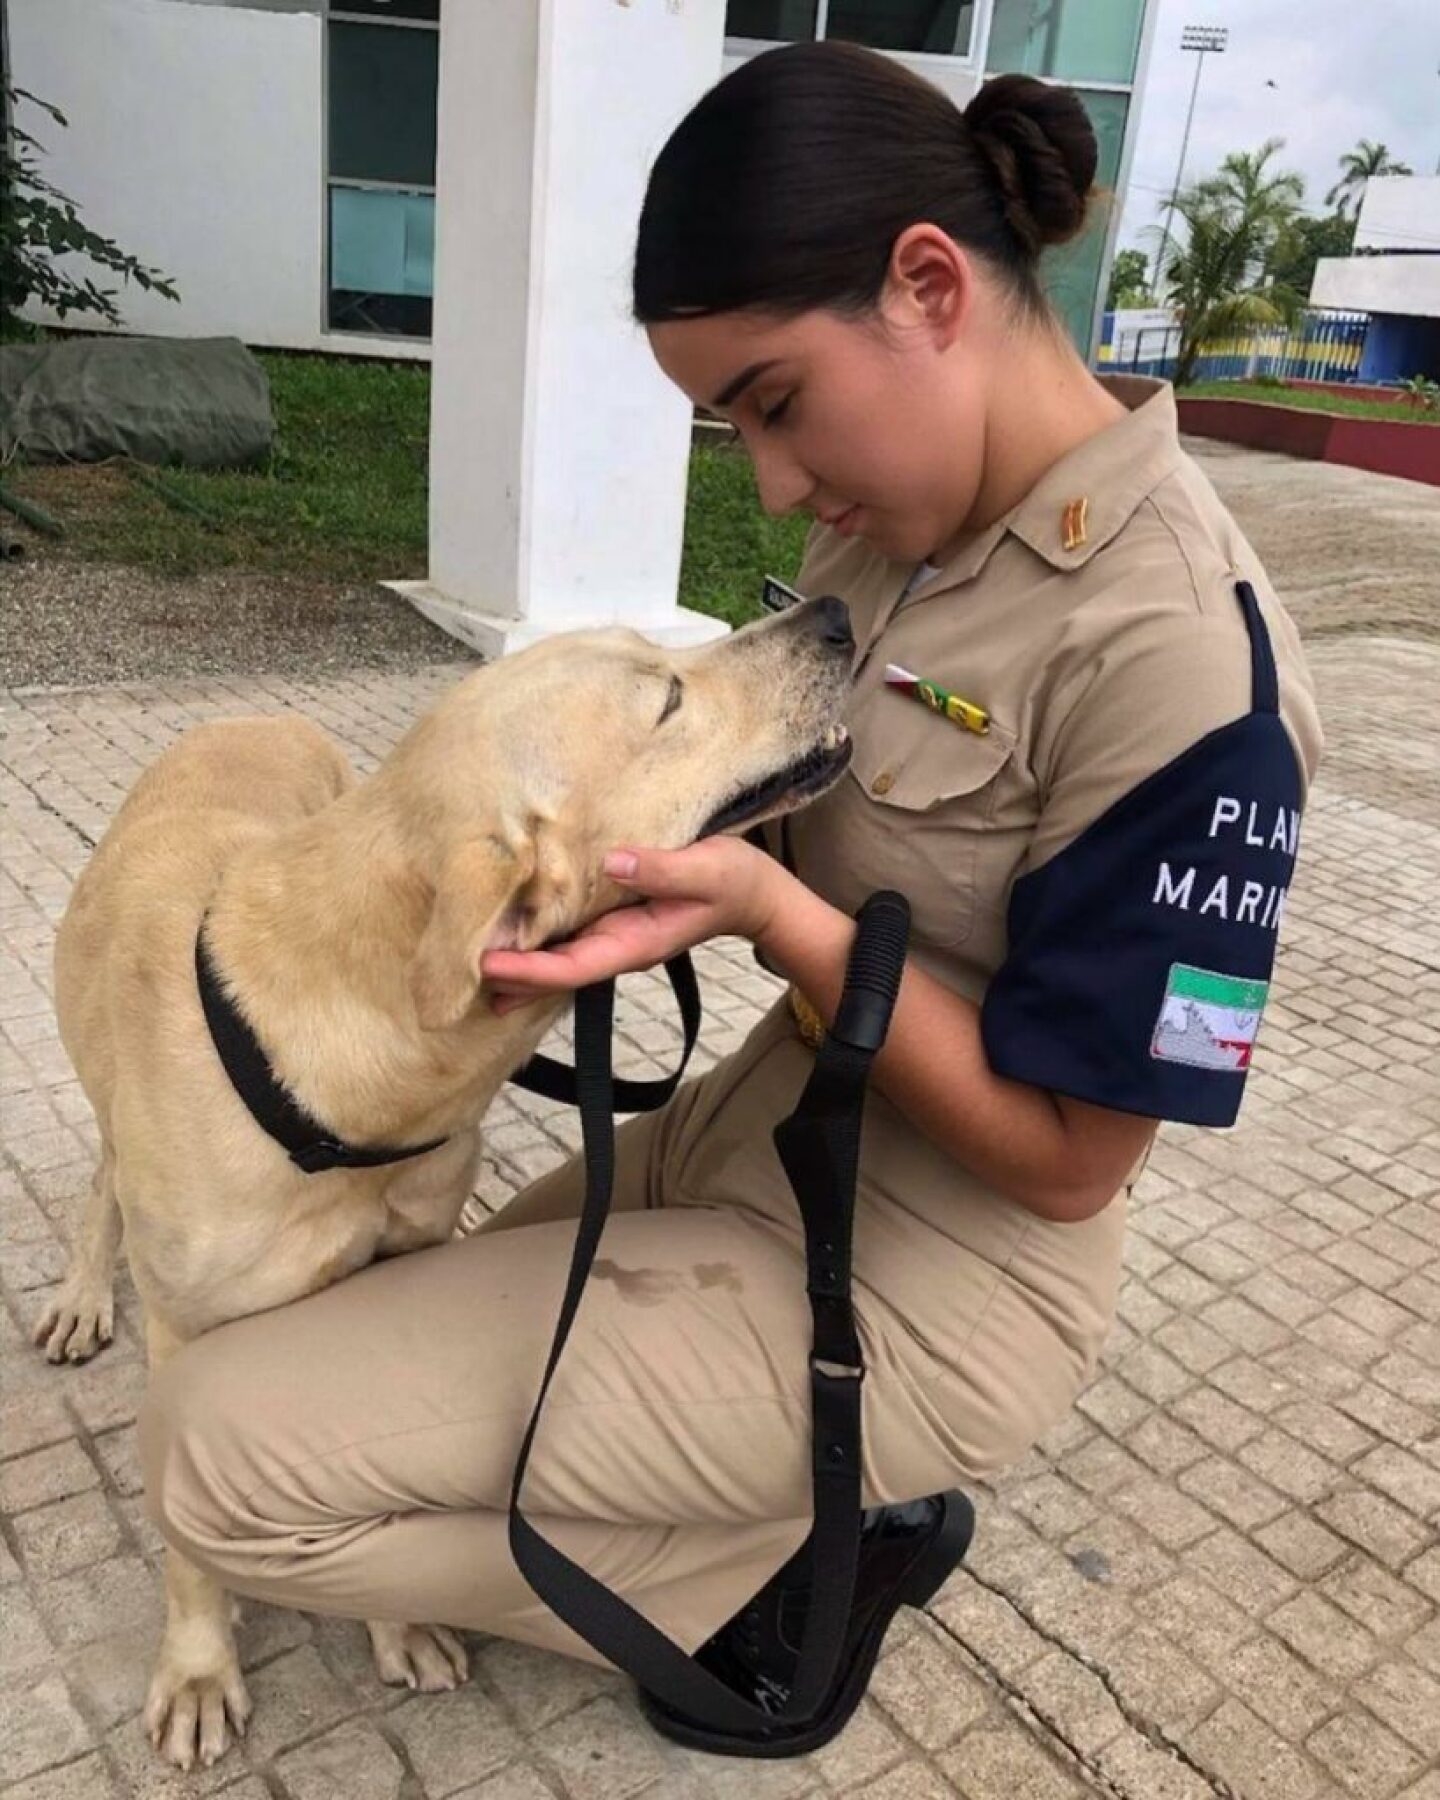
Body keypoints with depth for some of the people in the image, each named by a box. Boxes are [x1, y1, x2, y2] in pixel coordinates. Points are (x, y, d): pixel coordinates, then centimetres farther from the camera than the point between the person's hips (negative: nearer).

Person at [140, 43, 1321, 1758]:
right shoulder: (893, 516, 0)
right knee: (409, 1327, 26)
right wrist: (638, 814, -12)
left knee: (221, 1451, -9)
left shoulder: (1172, 650, -26)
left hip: (912, 1291, -9)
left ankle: (796, 1568, 5)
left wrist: (766, 908, -29)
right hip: (749, 1136, 9)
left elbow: (1067, 1158, -21)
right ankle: (813, 1499, 18)